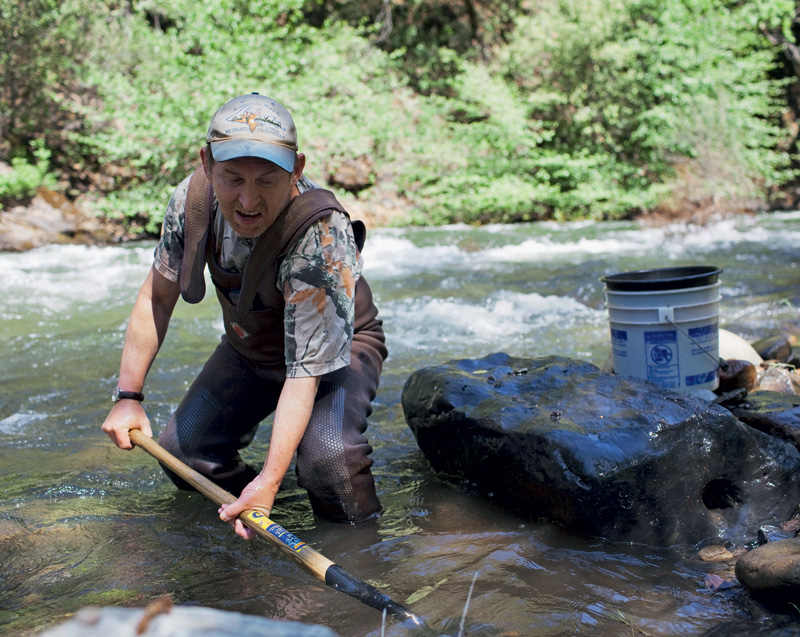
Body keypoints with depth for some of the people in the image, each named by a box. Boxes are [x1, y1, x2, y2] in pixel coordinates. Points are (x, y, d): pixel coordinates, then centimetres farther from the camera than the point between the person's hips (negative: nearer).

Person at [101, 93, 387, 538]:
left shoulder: (322, 237, -38)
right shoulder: (194, 196, -21)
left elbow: (306, 369, -36)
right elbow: (158, 296, -5)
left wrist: (269, 481, -42)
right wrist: (129, 395, -4)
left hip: (337, 348, -5)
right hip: (249, 347, 6)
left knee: (327, 456, -31)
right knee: (181, 453, -4)